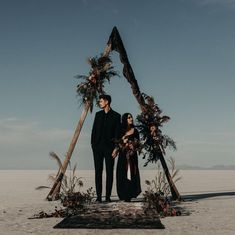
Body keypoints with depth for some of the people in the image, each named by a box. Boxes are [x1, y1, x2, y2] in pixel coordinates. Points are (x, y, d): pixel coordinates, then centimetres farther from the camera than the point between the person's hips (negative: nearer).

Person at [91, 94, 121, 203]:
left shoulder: (116, 116, 3)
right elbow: (94, 130, 13)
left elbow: (117, 132, -1)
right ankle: (98, 196, 5)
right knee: (98, 171, 2)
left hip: (109, 146, -3)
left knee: (109, 172, -1)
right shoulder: (98, 114, 14)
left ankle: (108, 196, 3)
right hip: (97, 146, 3)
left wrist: (116, 147, -9)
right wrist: (92, 143, 2)